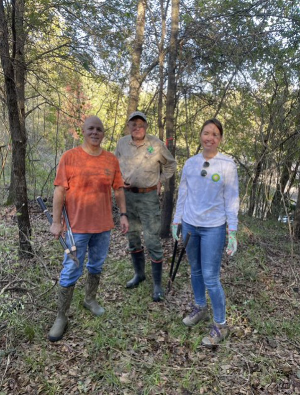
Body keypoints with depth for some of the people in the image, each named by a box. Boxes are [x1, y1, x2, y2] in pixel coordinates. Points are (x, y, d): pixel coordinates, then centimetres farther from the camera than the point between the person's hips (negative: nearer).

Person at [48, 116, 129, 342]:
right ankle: (62, 317, 17)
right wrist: (56, 221, -11)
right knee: (71, 272, 3)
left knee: (97, 266, 18)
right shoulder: (69, 157, -7)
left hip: (103, 225, 4)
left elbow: (118, 190, 9)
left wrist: (123, 215, 4)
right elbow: (60, 190, -8)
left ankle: (90, 299, 40)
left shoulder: (112, 160, 3)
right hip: (77, 226, -3)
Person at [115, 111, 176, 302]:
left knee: (153, 241, -3)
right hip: (127, 195, 4)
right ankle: (139, 274, 35)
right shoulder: (122, 143, 1)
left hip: (149, 197, -4)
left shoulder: (156, 144, -8)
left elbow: (171, 165, 8)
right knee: (132, 238, 15)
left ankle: (157, 284, 11)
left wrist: (160, 181, 0)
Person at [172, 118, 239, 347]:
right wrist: (177, 221, 8)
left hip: (213, 228, -4)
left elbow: (232, 199, -6)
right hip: (190, 225, 4)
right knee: (195, 271, 16)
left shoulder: (228, 165, -7)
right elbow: (182, 195, 9)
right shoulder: (190, 163, 3)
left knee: (210, 277, -3)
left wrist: (233, 231, -9)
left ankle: (221, 325, 16)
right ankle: (200, 309, 38)